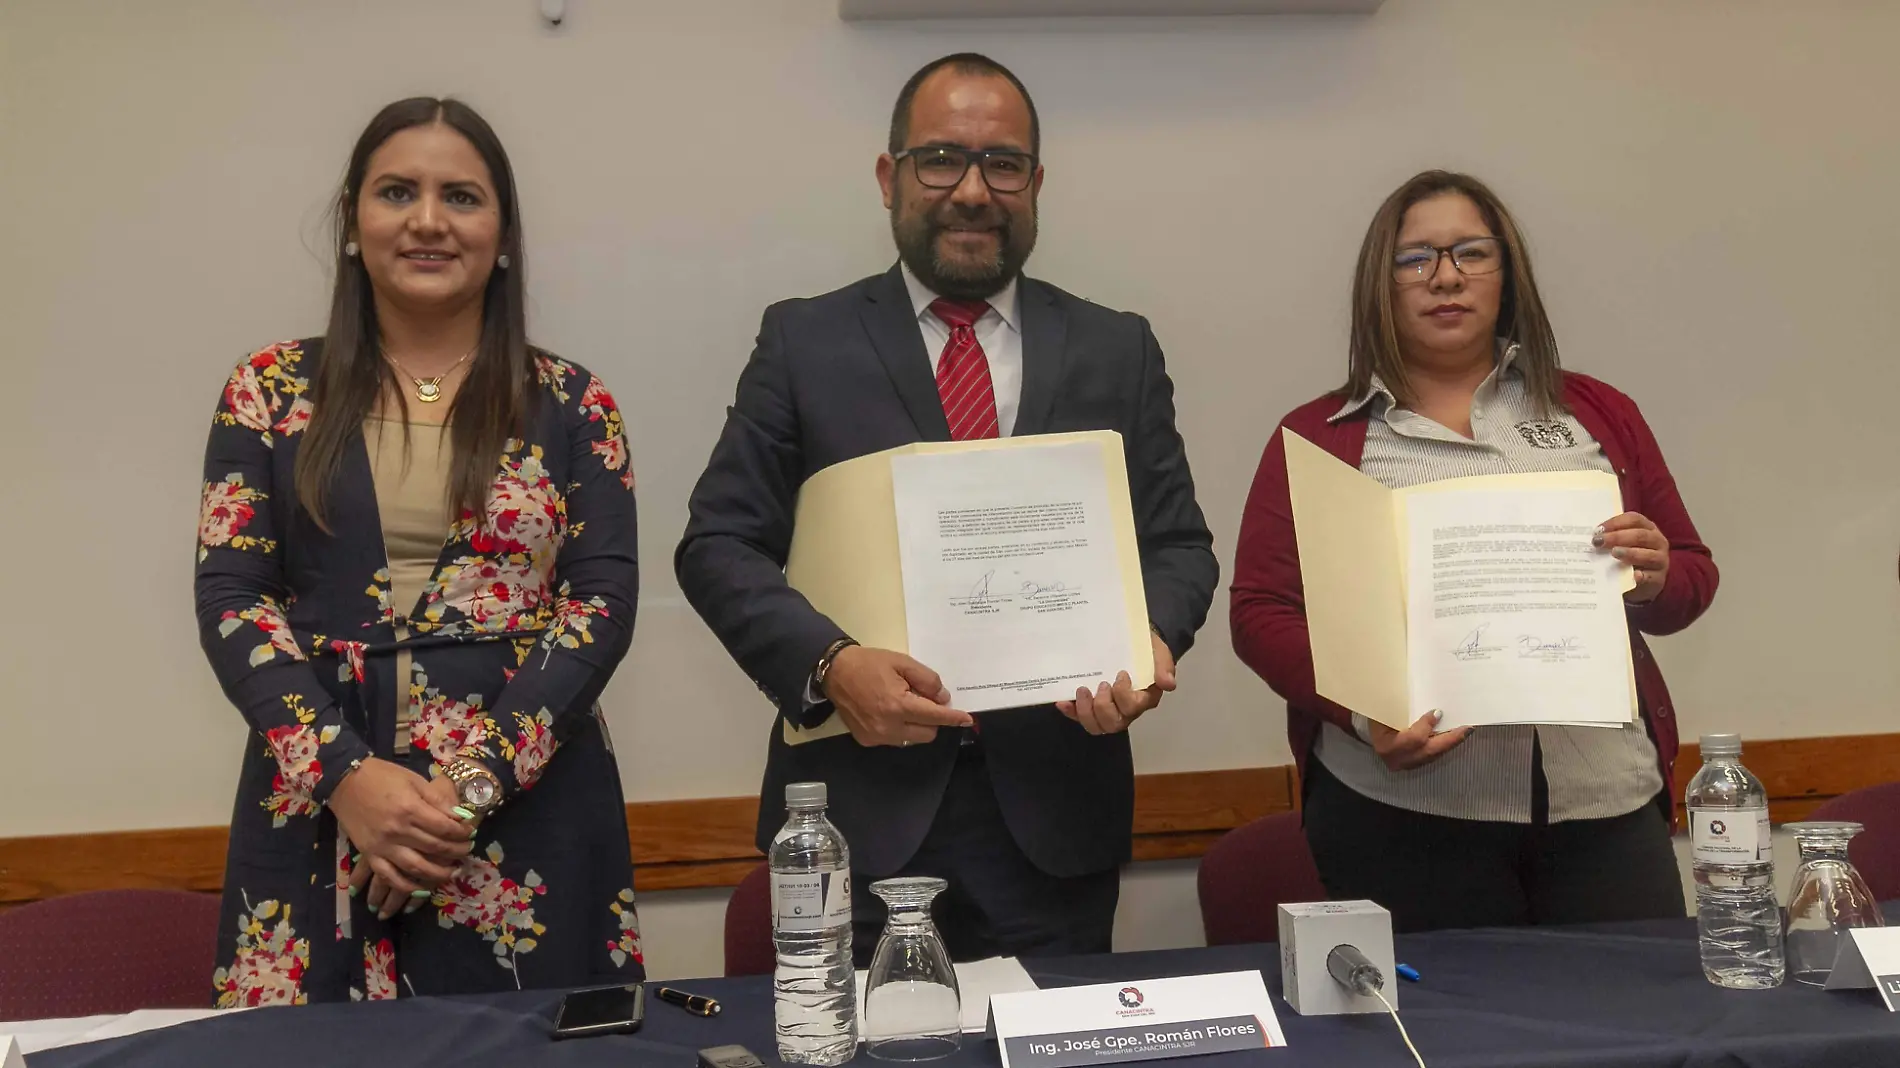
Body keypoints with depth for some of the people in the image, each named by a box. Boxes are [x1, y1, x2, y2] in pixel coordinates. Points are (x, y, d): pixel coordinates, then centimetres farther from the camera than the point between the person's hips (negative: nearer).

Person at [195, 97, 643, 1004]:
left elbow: (603, 600, -3)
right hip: (318, 806, 1)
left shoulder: (570, 405, 4)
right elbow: (230, 597, 1)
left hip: (532, 810, 0)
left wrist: (474, 785, -13)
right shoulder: (272, 391, 6)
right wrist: (347, 774, -13)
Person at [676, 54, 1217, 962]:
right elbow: (717, 545, 0)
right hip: (857, 801, -1)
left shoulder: (1118, 351, 8)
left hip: (1054, 811, 2)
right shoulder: (804, 342, 3)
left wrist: (1149, 638, -14)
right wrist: (829, 664, -17)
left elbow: (1178, 543, 8)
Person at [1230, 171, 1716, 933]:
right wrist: (1361, 711, -14)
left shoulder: (1598, 413, 14)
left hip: (1606, 803, 3)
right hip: (1401, 814, -2)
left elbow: (1692, 577, 18)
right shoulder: (1319, 438, 6)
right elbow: (1262, 612, 2)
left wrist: (1656, 580, -6)